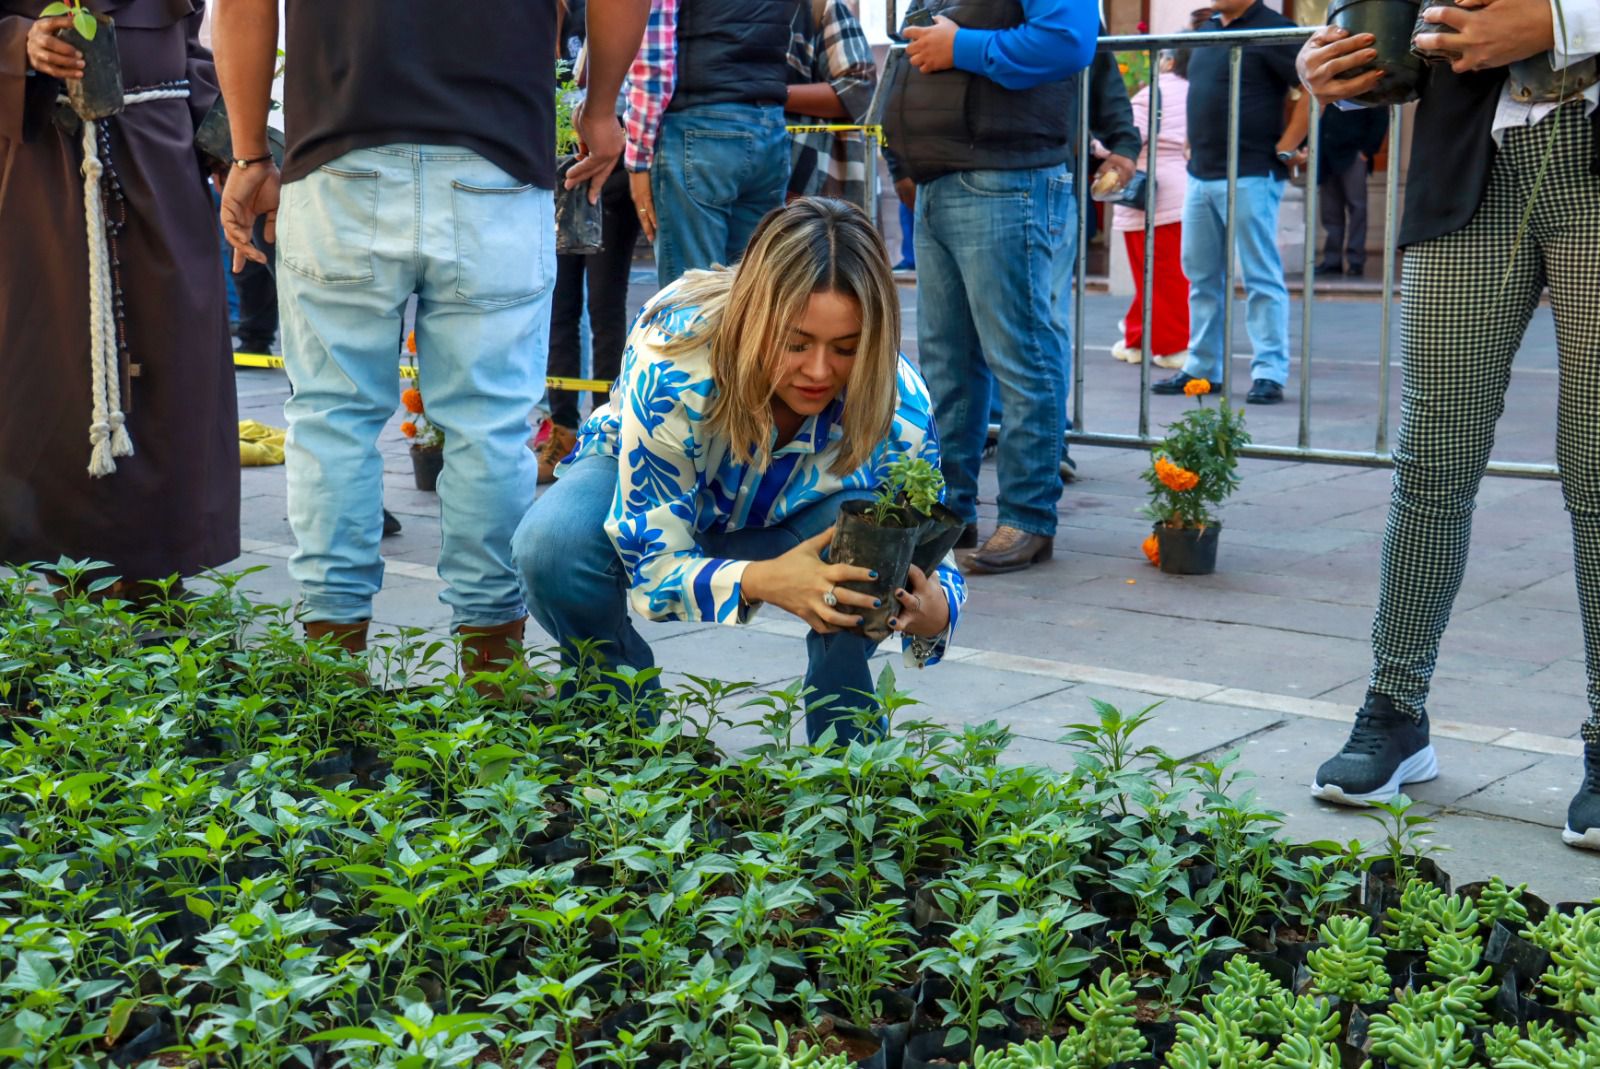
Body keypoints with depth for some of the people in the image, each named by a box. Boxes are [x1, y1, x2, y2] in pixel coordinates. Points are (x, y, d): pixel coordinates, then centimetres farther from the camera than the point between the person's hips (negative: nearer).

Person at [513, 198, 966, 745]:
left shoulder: (898, 404, -30)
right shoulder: (674, 366, -39)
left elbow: (927, 554, -19)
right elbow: (654, 560, -33)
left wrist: (933, 612, -45)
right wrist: (763, 581, -54)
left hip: (788, 521, 1)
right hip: (647, 490, -1)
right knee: (553, 547, -34)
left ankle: (842, 744, -9)